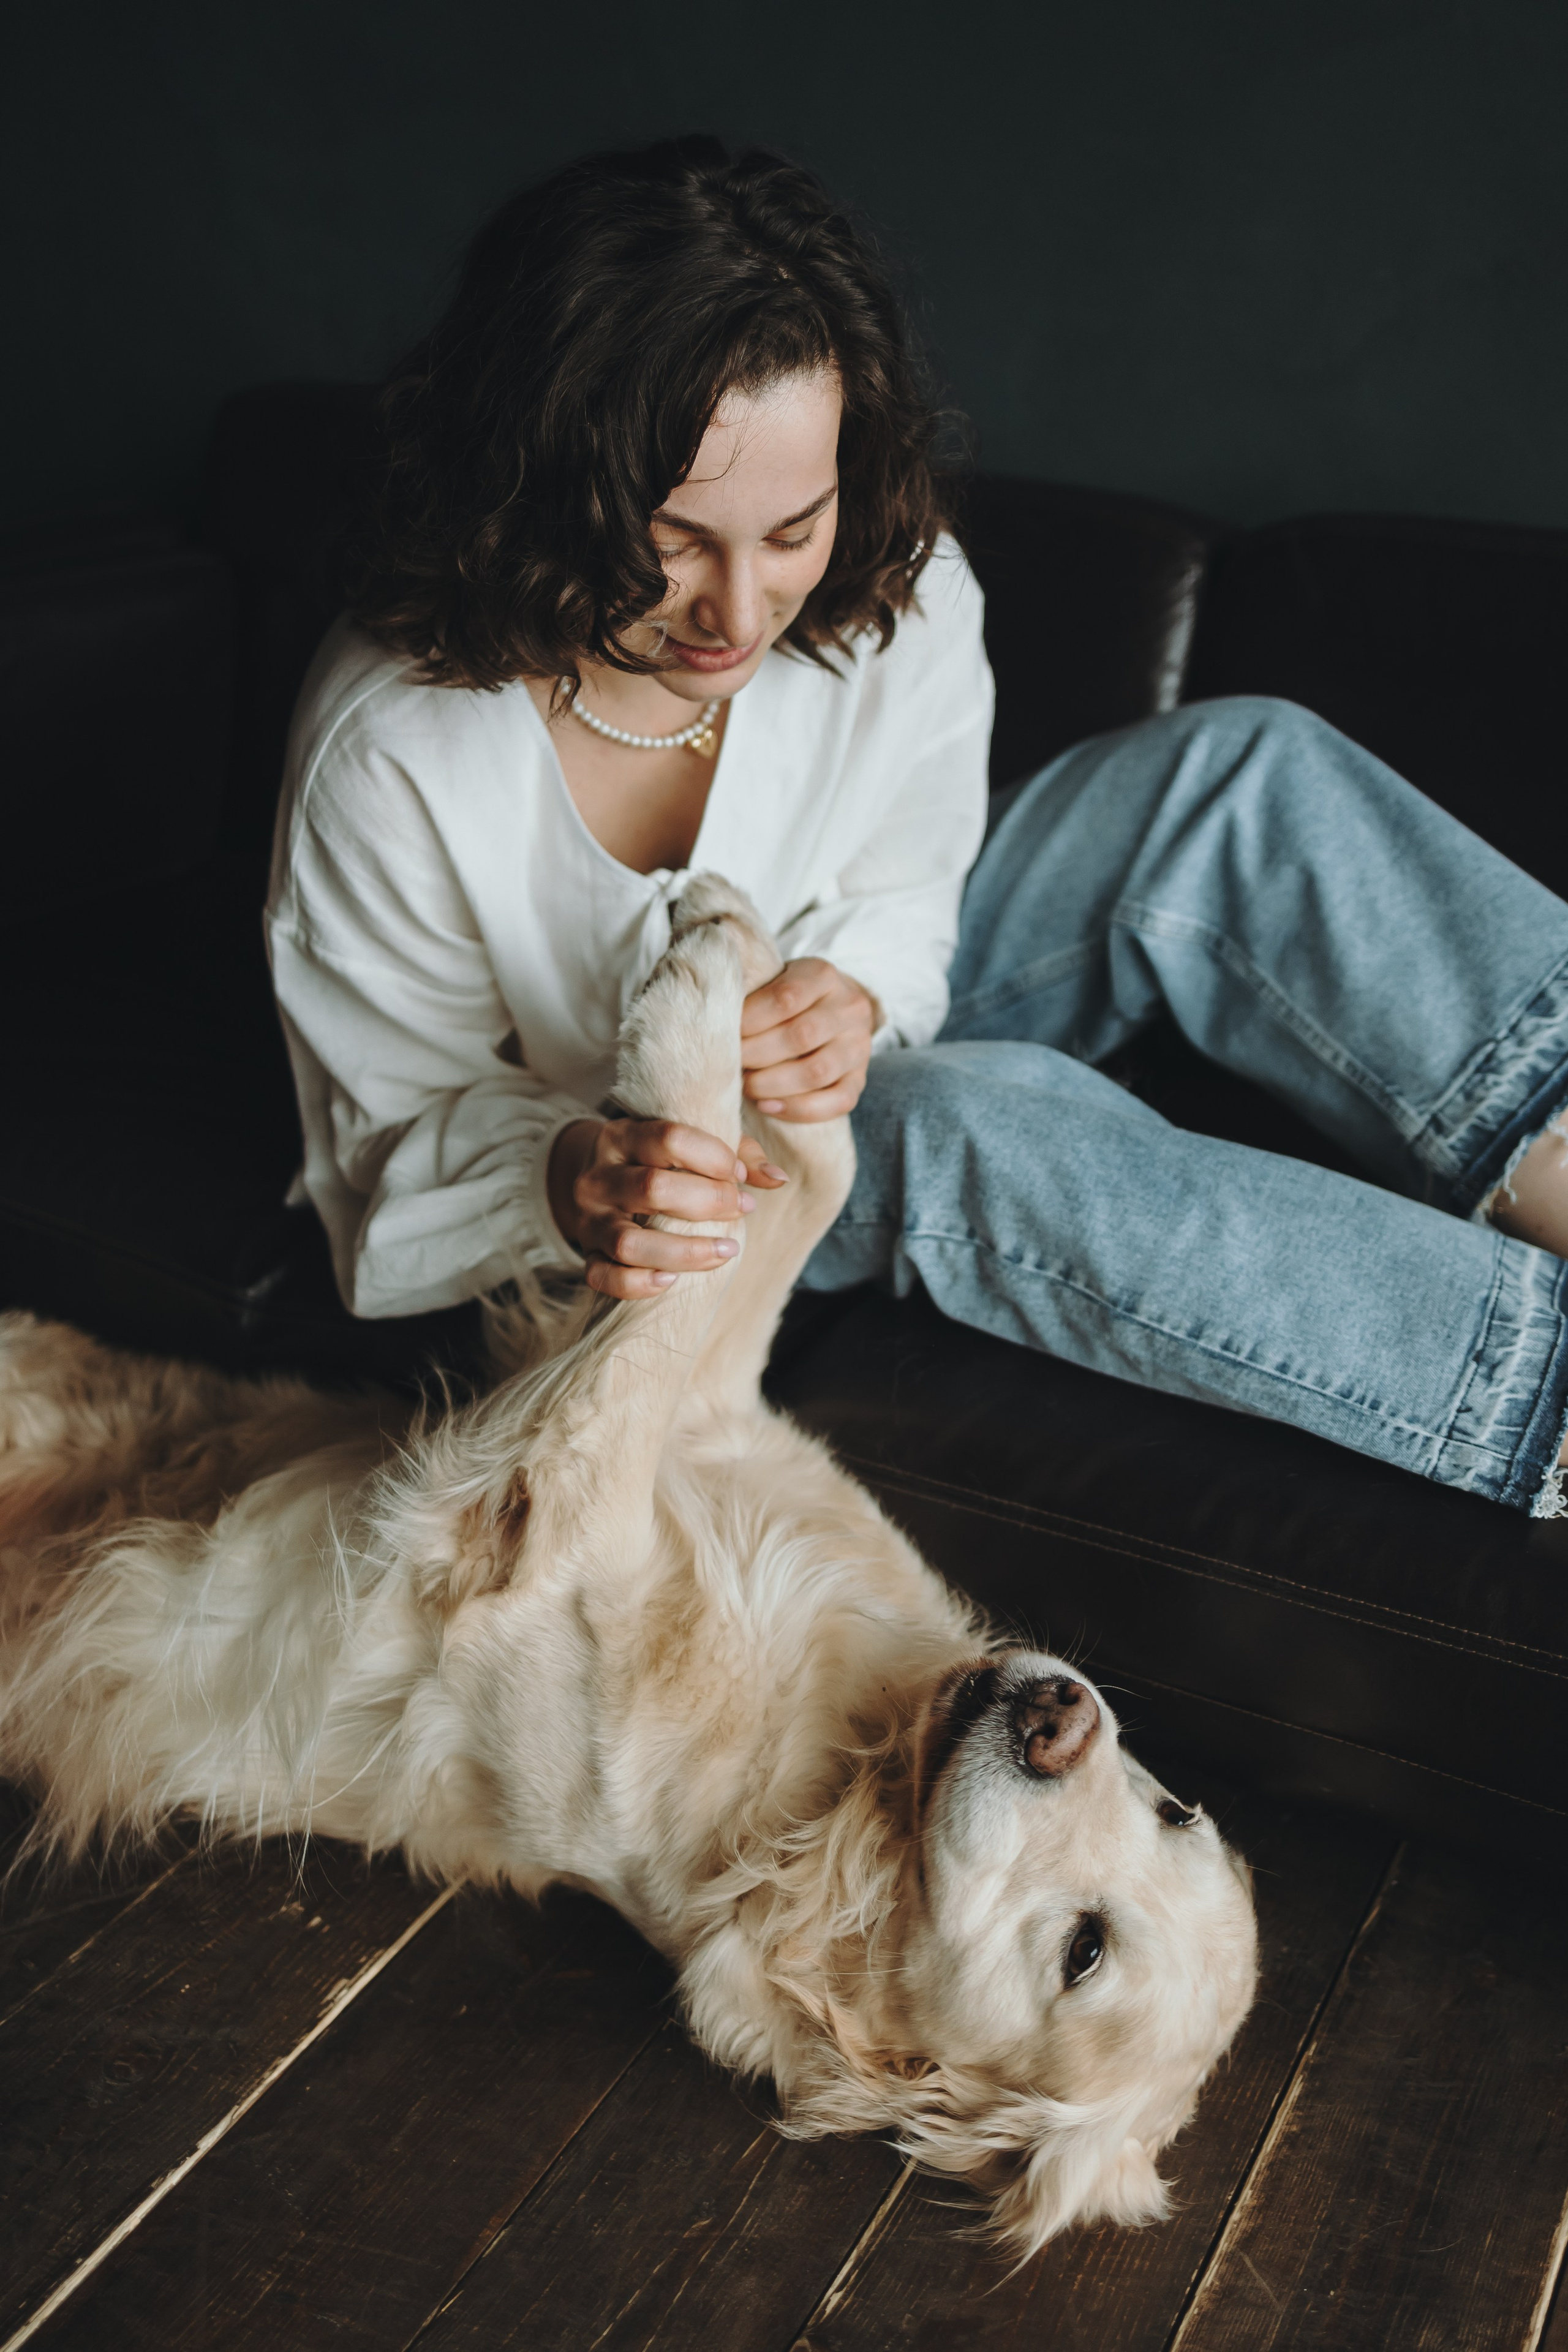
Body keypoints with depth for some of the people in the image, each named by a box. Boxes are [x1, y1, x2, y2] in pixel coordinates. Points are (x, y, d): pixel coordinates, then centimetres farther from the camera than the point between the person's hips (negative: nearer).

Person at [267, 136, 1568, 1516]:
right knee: (979, 1121, -37)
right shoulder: (390, 759, -28)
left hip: (869, 1029, 4)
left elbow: (904, 894, -5)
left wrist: (853, 994, -30)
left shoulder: (896, 597, -19)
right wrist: (566, 1185, -41)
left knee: (1242, 773, -17)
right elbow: (392, 1154, -18)